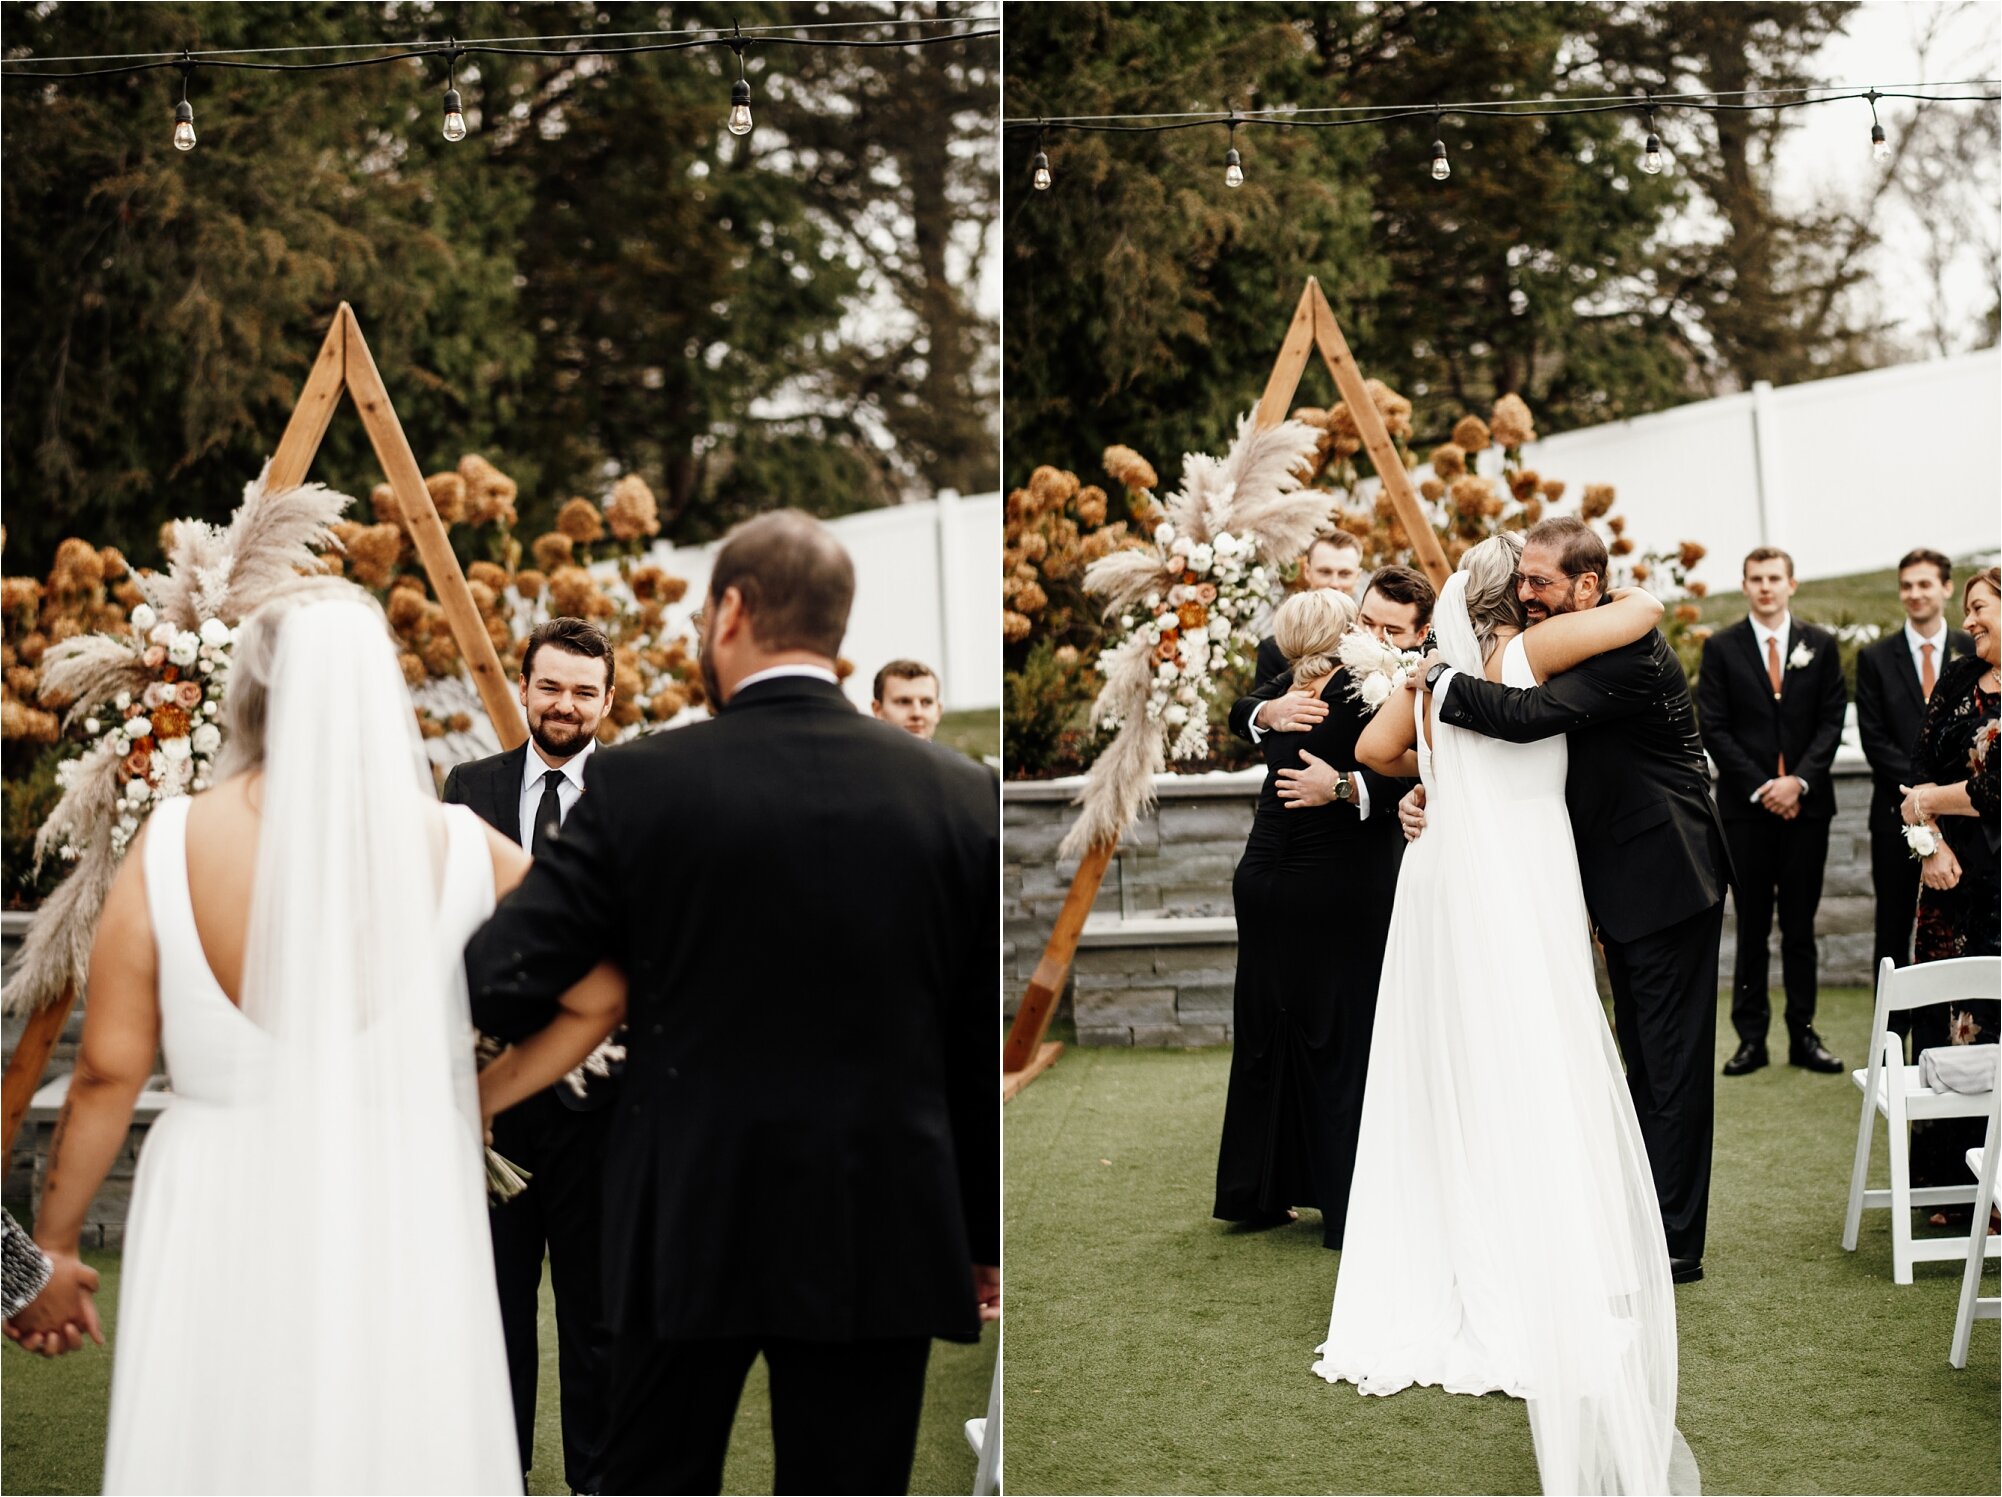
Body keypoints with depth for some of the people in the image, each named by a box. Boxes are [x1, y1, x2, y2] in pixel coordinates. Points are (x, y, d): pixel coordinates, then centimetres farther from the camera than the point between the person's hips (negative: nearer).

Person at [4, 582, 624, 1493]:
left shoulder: (172, 845, -6)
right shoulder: (459, 852, -5)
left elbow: (107, 1072, -2)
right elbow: (599, 999, 2)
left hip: (222, 1221, 0)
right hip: (404, 1221, 0)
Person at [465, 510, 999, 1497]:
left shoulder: (639, 784, -8)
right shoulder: (961, 796, -3)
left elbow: (499, 987, -9)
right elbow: (986, 1053, 2)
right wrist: (985, 1239, 13)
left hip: (687, 1230, -1)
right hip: (879, 1236, 1)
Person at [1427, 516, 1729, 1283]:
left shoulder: (1628, 650, -23)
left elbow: (1530, 715, -36)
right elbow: (1520, 751, 14)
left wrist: (1441, 678, -23)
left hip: (1666, 881, -10)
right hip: (1622, 882, 10)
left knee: (1672, 1065, -2)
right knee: (1645, 1063, 17)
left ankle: (1676, 1242, 5)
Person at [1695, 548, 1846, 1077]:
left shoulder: (1821, 646, 8)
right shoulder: (1721, 648, 3)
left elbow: (1832, 721, 3)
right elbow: (1713, 728, -1)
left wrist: (1798, 781, -11)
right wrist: (1760, 788, -10)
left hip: (1806, 803, 1)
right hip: (1746, 806, -1)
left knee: (1800, 925, 5)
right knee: (1752, 927, 3)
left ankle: (1803, 1034, 10)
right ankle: (1751, 1037, 6)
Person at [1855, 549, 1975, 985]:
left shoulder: (1975, 652, 7)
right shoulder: (1875, 658, 5)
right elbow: (1873, 738, -1)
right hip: (1899, 813, 0)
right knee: (1894, 928, 3)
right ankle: (1895, 1018, 8)